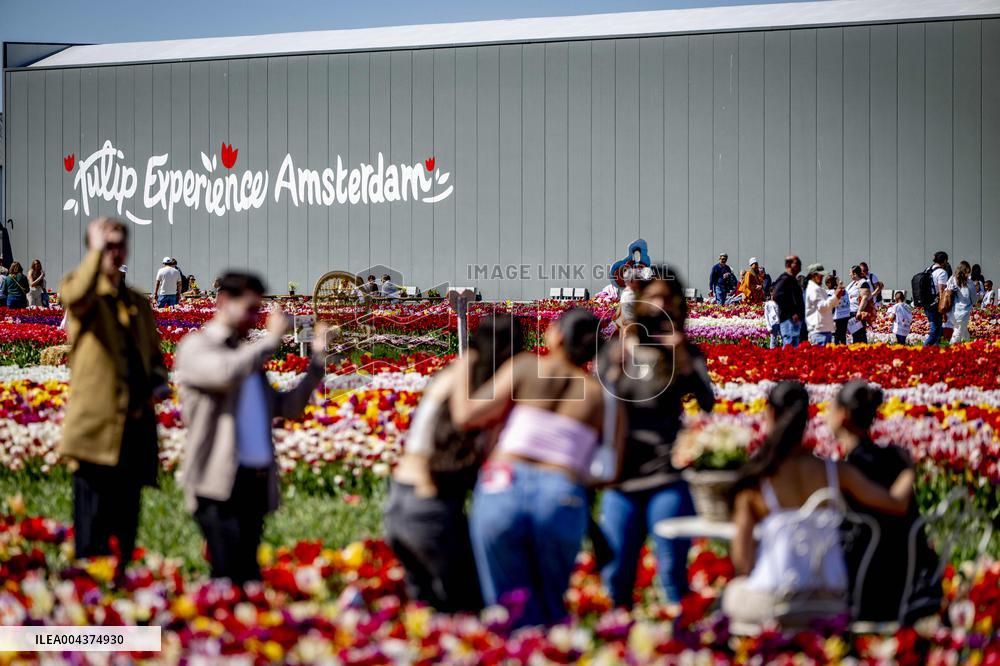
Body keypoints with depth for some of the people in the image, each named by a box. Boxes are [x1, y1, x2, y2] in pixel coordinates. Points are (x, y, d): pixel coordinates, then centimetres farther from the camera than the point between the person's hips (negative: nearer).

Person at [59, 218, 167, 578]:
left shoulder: (140, 304, 19)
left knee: (127, 518, 12)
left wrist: (158, 382, 7)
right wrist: (97, 250, -20)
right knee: (94, 519, -5)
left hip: (138, 423, 6)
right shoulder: (80, 288, 0)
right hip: (97, 422, -6)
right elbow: (75, 297, -27)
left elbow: (154, 356, 28)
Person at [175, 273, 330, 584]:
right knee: (230, 575, -16)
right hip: (218, 482, -7)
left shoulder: (247, 353, 22)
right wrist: (271, 339, -12)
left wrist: (317, 360, 11)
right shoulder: (195, 347, 0)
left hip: (257, 481, 7)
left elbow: (288, 408, 19)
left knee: (249, 574, 5)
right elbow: (225, 373, -23)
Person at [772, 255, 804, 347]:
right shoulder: (785, 279, -9)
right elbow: (777, 297, -21)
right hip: (789, 319, -10)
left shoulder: (792, 280, 22)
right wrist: (792, 313, -21)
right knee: (791, 346, -15)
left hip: (796, 319, 10)